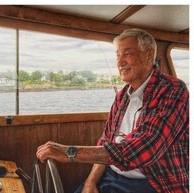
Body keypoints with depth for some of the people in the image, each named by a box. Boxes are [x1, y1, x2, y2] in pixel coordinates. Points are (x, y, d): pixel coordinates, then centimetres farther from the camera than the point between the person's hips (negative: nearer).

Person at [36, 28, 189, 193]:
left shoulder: (173, 91, -16)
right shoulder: (122, 95, 9)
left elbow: (139, 150, -27)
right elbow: (107, 141, 12)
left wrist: (70, 152, -27)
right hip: (112, 176, 6)